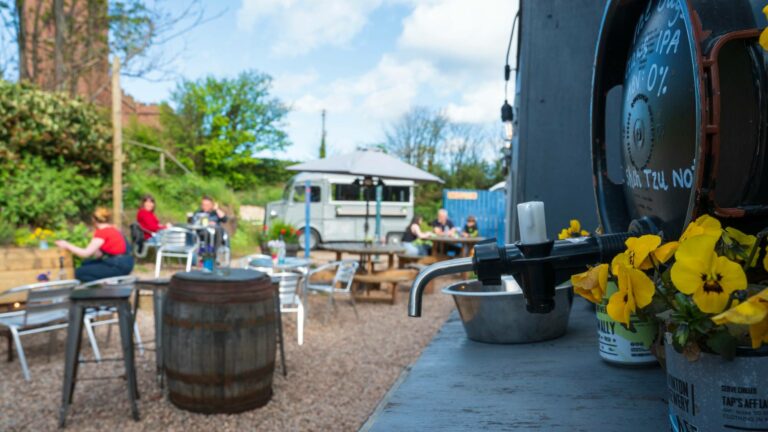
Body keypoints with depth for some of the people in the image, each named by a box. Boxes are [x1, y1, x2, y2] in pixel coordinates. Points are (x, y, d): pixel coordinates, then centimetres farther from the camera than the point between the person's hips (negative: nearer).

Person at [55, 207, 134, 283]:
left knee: (79, 272, -4)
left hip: (119, 266, -9)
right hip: (123, 263, 9)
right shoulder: (111, 229, 13)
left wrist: (67, 246, -1)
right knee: (86, 263, 20)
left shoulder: (102, 232, -13)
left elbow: (86, 253, -12)